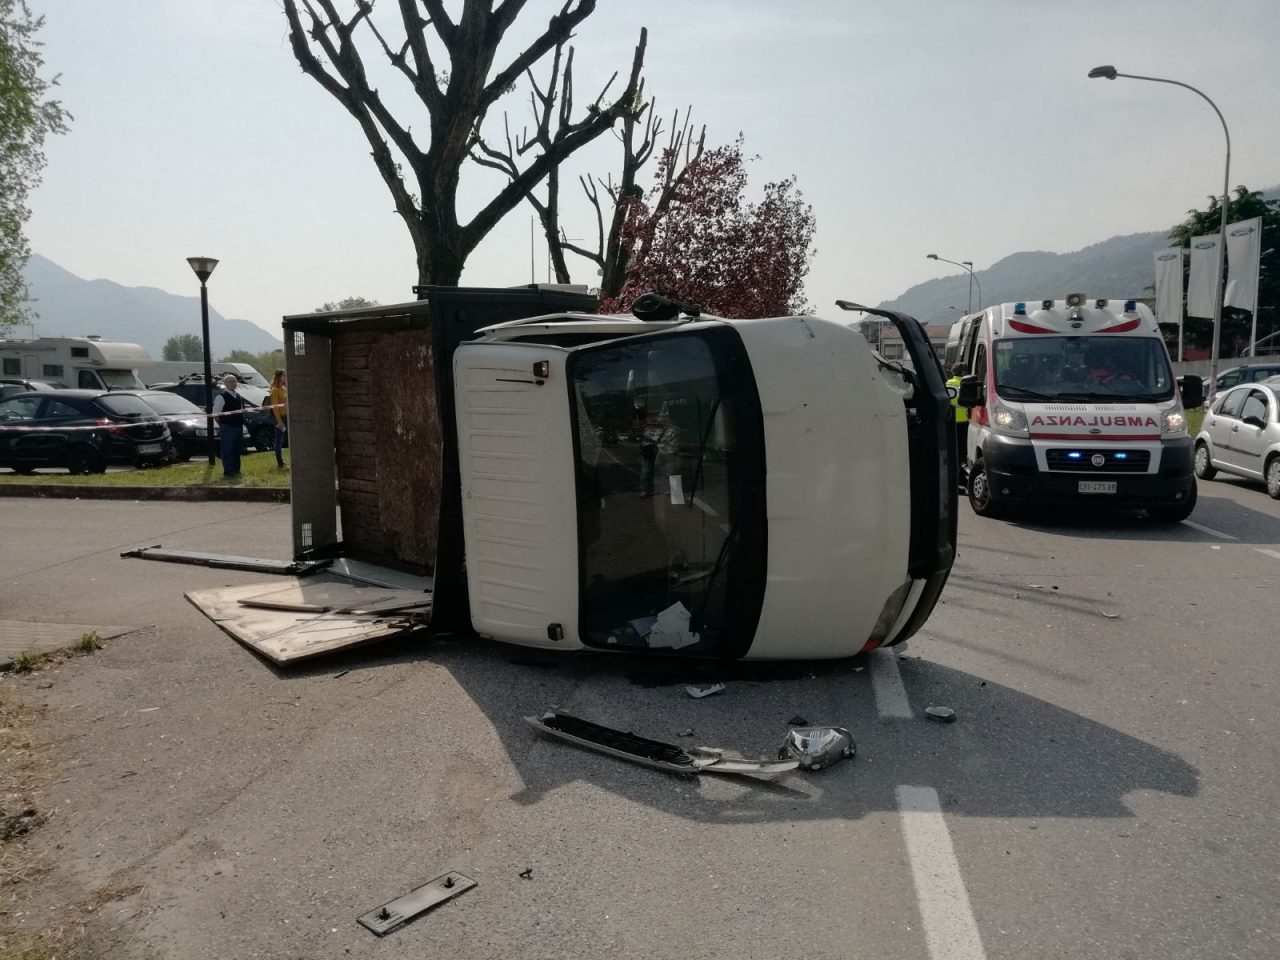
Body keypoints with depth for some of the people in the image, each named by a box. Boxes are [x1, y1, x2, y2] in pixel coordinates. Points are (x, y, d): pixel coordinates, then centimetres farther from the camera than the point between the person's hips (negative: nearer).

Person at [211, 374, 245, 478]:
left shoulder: (238, 396, 14)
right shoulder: (221, 396, -10)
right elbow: (215, 413, -12)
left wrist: (241, 423, 15)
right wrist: (222, 425, -8)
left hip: (238, 427, 8)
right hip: (227, 428, -8)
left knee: (236, 449, 14)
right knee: (227, 450, -3)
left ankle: (236, 470, 23)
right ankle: (228, 472, 1)